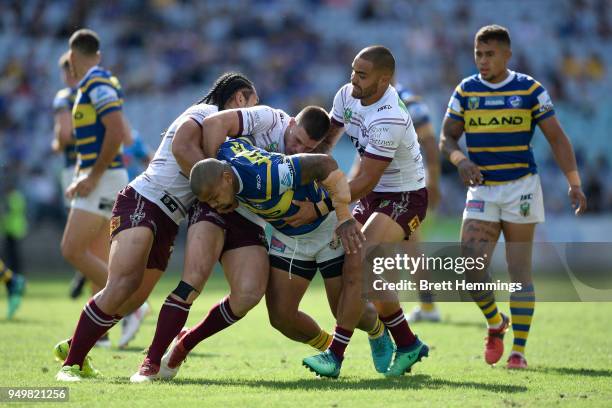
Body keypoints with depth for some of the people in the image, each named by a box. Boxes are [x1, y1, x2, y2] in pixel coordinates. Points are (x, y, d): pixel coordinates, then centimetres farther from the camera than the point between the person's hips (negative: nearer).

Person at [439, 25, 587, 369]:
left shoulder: (530, 89, -3)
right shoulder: (466, 91, 4)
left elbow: (557, 138, -1)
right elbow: (447, 138, 6)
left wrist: (575, 185, -9)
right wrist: (461, 161, -17)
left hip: (521, 186, -2)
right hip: (481, 189, 2)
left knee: (520, 271, -2)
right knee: (469, 266, -9)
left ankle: (519, 350, 4)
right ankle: (496, 322, 19)